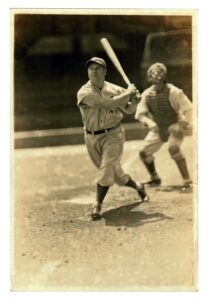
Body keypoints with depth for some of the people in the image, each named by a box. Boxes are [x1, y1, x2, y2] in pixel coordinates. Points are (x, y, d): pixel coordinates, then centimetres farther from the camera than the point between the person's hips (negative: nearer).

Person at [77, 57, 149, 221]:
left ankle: (97, 206, -9)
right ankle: (138, 187, 38)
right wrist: (128, 92, -15)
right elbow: (109, 103, -25)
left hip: (113, 134, 0)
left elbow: (129, 110, 9)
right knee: (115, 172, 10)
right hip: (93, 138, 0)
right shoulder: (84, 93, -15)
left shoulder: (115, 89, -3)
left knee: (106, 168, -18)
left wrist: (134, 100, -12)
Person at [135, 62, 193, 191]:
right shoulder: (147, 94, -6)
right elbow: (140, 114, -8)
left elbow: (188, 109, -24)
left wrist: (185, 124, -36)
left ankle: (187, 181, -27)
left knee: (174, 148, -33)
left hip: (175, 126, -6)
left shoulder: (173, 92, -22)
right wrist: (150, 123, -27)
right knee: (144, 152, 6)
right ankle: (155, 178, 31)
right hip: (158, 129, 6)